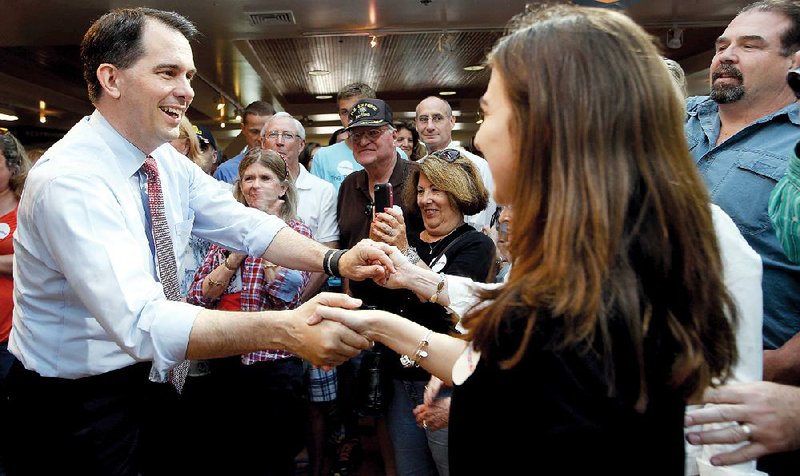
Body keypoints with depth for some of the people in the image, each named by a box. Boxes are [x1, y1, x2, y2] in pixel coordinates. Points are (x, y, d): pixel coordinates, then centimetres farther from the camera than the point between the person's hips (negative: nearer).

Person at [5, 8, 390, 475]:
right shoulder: (68, 180, -28)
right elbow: (141, 321, -38)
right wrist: (286, 330, -47)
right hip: (74, 410, -7)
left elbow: (244, 225, -6)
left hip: (148, 381, 7)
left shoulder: (169, 161, -3)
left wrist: (335, 260, -22)